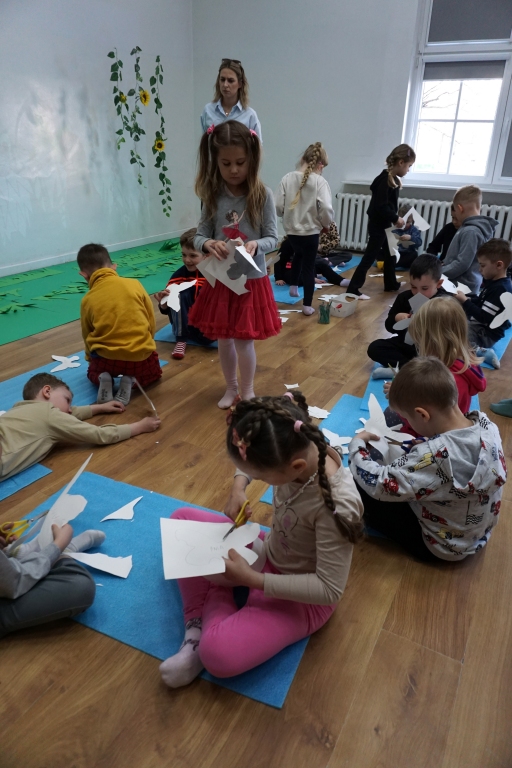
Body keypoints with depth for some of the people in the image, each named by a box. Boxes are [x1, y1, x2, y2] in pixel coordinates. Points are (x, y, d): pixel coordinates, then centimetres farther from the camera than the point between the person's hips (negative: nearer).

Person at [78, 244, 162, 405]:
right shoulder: (134, 284, -1)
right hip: (140, 355, -1)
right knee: (154, 372, 32)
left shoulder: (87, 300, 0)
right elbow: (152, 324, 5)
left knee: (93, 372, 34)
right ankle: (130, 380, 1)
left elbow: (87, 336, 12)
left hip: (106, 357, 1)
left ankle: (102, 380, 0)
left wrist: (91, 359, 32)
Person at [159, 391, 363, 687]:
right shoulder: (295, 450, -19)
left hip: (300, 595, -7)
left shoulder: (335, 505, -36)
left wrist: (252, 579, -28)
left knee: (219, 654, -30)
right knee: (182, 520, 3)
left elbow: (330, 590, -27)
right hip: (269, 554, 7)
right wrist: (238, 488, -12)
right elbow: (251, 461, 6)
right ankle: (199, 622, -2)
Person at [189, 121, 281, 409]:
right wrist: (209, 244, -25)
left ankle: (248, 393, 26)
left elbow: (273, 238, -7)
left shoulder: (263, 195, -10)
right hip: (220, 279, 3)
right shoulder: (213, 196, -3)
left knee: (244, 340, 4)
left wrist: (256, 245, -29)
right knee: (224, 339, 14)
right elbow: (199, 236, -1)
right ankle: (231, 388, 36)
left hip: (252, 279, -3)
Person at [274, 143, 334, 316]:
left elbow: (278, 206, -8)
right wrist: (326, 224, -1)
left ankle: (293, 286, 38)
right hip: (310, 231, -3)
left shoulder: (287, 178, -7)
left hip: (291, 230, 3)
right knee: (309, 266, 11)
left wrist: (289, 216, 12)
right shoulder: (320, 182, -14)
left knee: (298, 254, 33)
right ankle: (307, 305, 15)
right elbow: (326, 209, -21)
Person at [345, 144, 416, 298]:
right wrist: (396, 218, -17)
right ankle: (353, 289, -3)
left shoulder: (393, 179, 9)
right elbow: (380, 206, -25)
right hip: (378, 225, -10)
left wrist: (394, 219, 0)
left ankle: (391, 284, 36)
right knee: (370, 257, -7)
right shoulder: (385, 180, -21)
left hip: (385, 224, 10)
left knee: (391, 254, 20)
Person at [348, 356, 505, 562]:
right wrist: (412, 447, 0)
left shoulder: (435, 455, -38)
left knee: (357, 486, -7)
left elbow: (378, 484, -30)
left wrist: (357, 443, -15)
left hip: (439, 546, -7)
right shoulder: (487, 425, -16)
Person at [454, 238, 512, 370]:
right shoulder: (492, 282, 5)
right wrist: (468, 299, -3)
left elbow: (483, 317, -28)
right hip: (478, 325, 11)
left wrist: (465, 301, -20)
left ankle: (480, 352, -23)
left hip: (487, 334, -11)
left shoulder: (500, 290, -26)